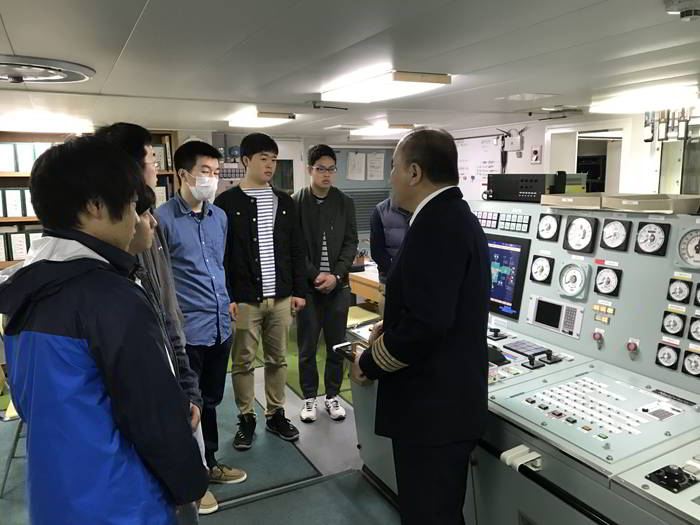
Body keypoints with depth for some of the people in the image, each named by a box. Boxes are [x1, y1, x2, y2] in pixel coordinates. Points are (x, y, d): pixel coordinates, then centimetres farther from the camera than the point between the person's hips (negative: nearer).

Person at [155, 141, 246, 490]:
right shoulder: (163, 219, -12)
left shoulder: (219, 217, 8)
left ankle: (208, 463, 37)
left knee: (211, 400, 19)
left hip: (221, 325, 6)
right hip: (186, 330, -6)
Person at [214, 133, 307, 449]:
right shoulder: (227, 202, -4)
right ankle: (246, 419, 24)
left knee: (278, 359, 13)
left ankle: (276, 414, 29)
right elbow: (220, 255, -6)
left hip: (281, 298, 4)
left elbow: (296, 251, 10)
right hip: (244, 300, -3)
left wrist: (299, 290, 5)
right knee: (243, 362, 8)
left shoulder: (284, 202, 8)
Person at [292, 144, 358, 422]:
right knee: (307, 347, 9)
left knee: (337, 345, 10)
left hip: (338, 284, 2)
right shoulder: (296, 202, -3)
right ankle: (309, 397, 25)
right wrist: (314, 275, -13)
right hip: (307, 285, -2)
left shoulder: (345, 203, 4)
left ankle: (333, 396, 26)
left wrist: (336, 275, -10)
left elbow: (350, 243, 2)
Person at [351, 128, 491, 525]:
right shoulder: (457, 217, 10)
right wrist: (392, 326, 11)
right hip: (450, 400, 10)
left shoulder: (435, 225, -22)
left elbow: (426, 324, -28)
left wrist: (370, 363, -14)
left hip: (432, 407, -10)